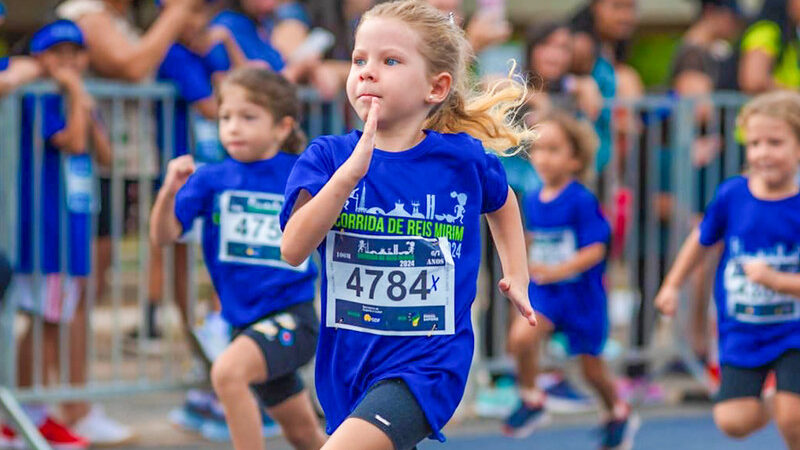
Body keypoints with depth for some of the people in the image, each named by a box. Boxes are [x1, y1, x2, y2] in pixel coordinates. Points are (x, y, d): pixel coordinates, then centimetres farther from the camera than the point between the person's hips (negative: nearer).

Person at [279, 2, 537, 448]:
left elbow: (502, 202, 22)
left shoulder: (464, 157, -3)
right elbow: (293, 249, -19)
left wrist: (517, 278, 15)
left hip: (427, 360, -3)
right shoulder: (327, 156, -3)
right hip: (347, 359, 3)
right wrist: (351, 172, -28)